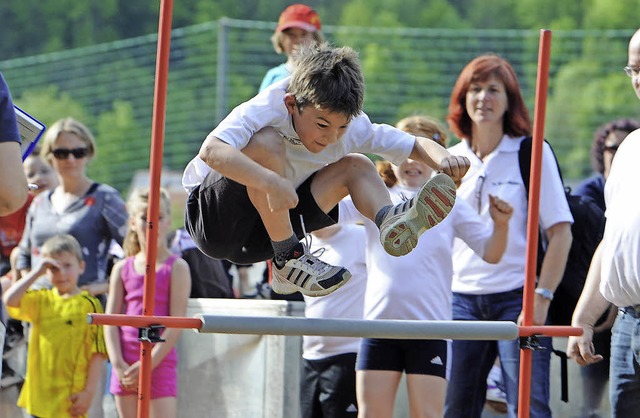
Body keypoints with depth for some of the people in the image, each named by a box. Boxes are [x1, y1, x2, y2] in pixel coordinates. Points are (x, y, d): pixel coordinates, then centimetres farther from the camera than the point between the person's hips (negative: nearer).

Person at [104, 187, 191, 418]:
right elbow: (110, 320, 5)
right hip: (126, 366, 4)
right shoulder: (122, 269, 9)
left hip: (160, 363, -4)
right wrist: (118, 364, -8)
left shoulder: (176, 268, -2)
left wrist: (149, 363, -14)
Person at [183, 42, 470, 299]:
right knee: (266, 144, -33)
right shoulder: (265, 111, -27)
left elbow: (416, 146, 0)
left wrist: (441, 158, -24)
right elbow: (210, 151, -46)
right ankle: (287, 258, -27)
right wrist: (271, 182, -58)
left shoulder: (349, 123, -8)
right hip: (211, 218, -7)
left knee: (356, 167, 2)